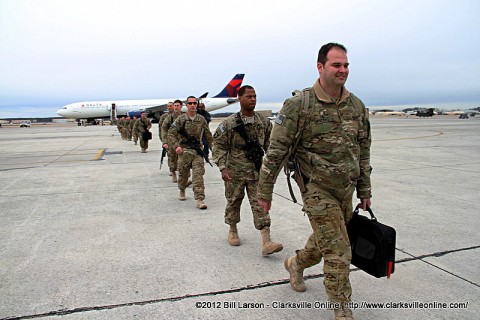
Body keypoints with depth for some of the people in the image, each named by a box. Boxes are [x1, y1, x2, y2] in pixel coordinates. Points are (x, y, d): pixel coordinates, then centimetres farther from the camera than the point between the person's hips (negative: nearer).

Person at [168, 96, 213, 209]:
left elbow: (208, 134, 17)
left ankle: (200, 200, -11)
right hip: (184, 151, -1)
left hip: (198, 151, 1)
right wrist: (176, 146, -15)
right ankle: (182, 191, 40)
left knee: (198, 175, -9)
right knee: (183, 174, 12)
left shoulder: (201, 119, 7)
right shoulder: (180, 119, -1)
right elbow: (171, 133, -3)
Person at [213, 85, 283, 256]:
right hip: (235, 172, -2)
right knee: (234, 202, 13)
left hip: (257, 171, 2)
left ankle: (266, 243, -5)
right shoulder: (229, 123, -6)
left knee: (260, 204, -3)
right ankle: (233, 230, 37)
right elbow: (219, 145, -5)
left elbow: (269, 144, 14)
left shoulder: (264, 121, 5)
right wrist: (223, 168, -13)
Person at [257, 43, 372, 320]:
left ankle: (296, 263, 50)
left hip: (346, 190, 6)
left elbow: (363, 151, 13)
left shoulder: (357, 106, 4)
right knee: (338, 252, -4)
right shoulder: (299, 105, -13)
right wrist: (265, 191, -6)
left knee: (325, 240, 20)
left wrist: (365, 190, 13)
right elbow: (276, 151, -9)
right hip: (318, 189, -6)